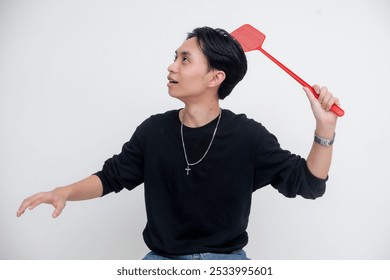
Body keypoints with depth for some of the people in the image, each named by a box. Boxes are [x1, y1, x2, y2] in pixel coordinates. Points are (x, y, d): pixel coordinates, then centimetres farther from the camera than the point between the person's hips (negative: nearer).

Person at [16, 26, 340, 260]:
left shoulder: (247, 135, -10)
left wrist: (325, 128, -21)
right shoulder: (154, 130, -3)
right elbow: (112, 176, 7)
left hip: (226, 259, -1)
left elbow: (307, 184, -6)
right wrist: (65, 192, -11)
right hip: (163, 258, 2)